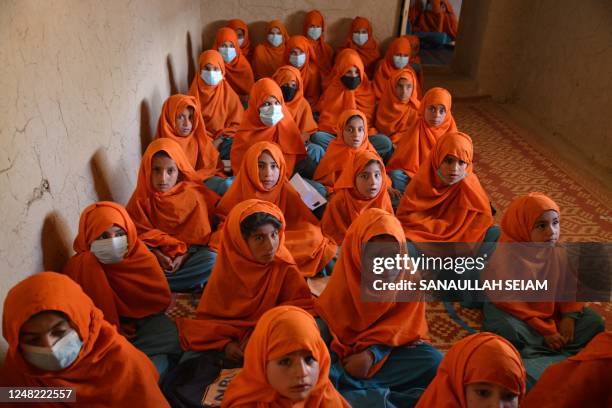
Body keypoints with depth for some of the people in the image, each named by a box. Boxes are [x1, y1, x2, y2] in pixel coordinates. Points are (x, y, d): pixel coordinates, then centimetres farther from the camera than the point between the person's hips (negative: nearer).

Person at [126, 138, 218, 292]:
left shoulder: (193, 195, -9)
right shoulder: (141, 197, -5)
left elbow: (200, 234, -4)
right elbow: (140, 234, -1)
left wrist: (185, 256, -18)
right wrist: (157, 255, -17)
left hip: (188, 253, 0)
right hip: (155, 255, 0)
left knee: (212, 259, -31)